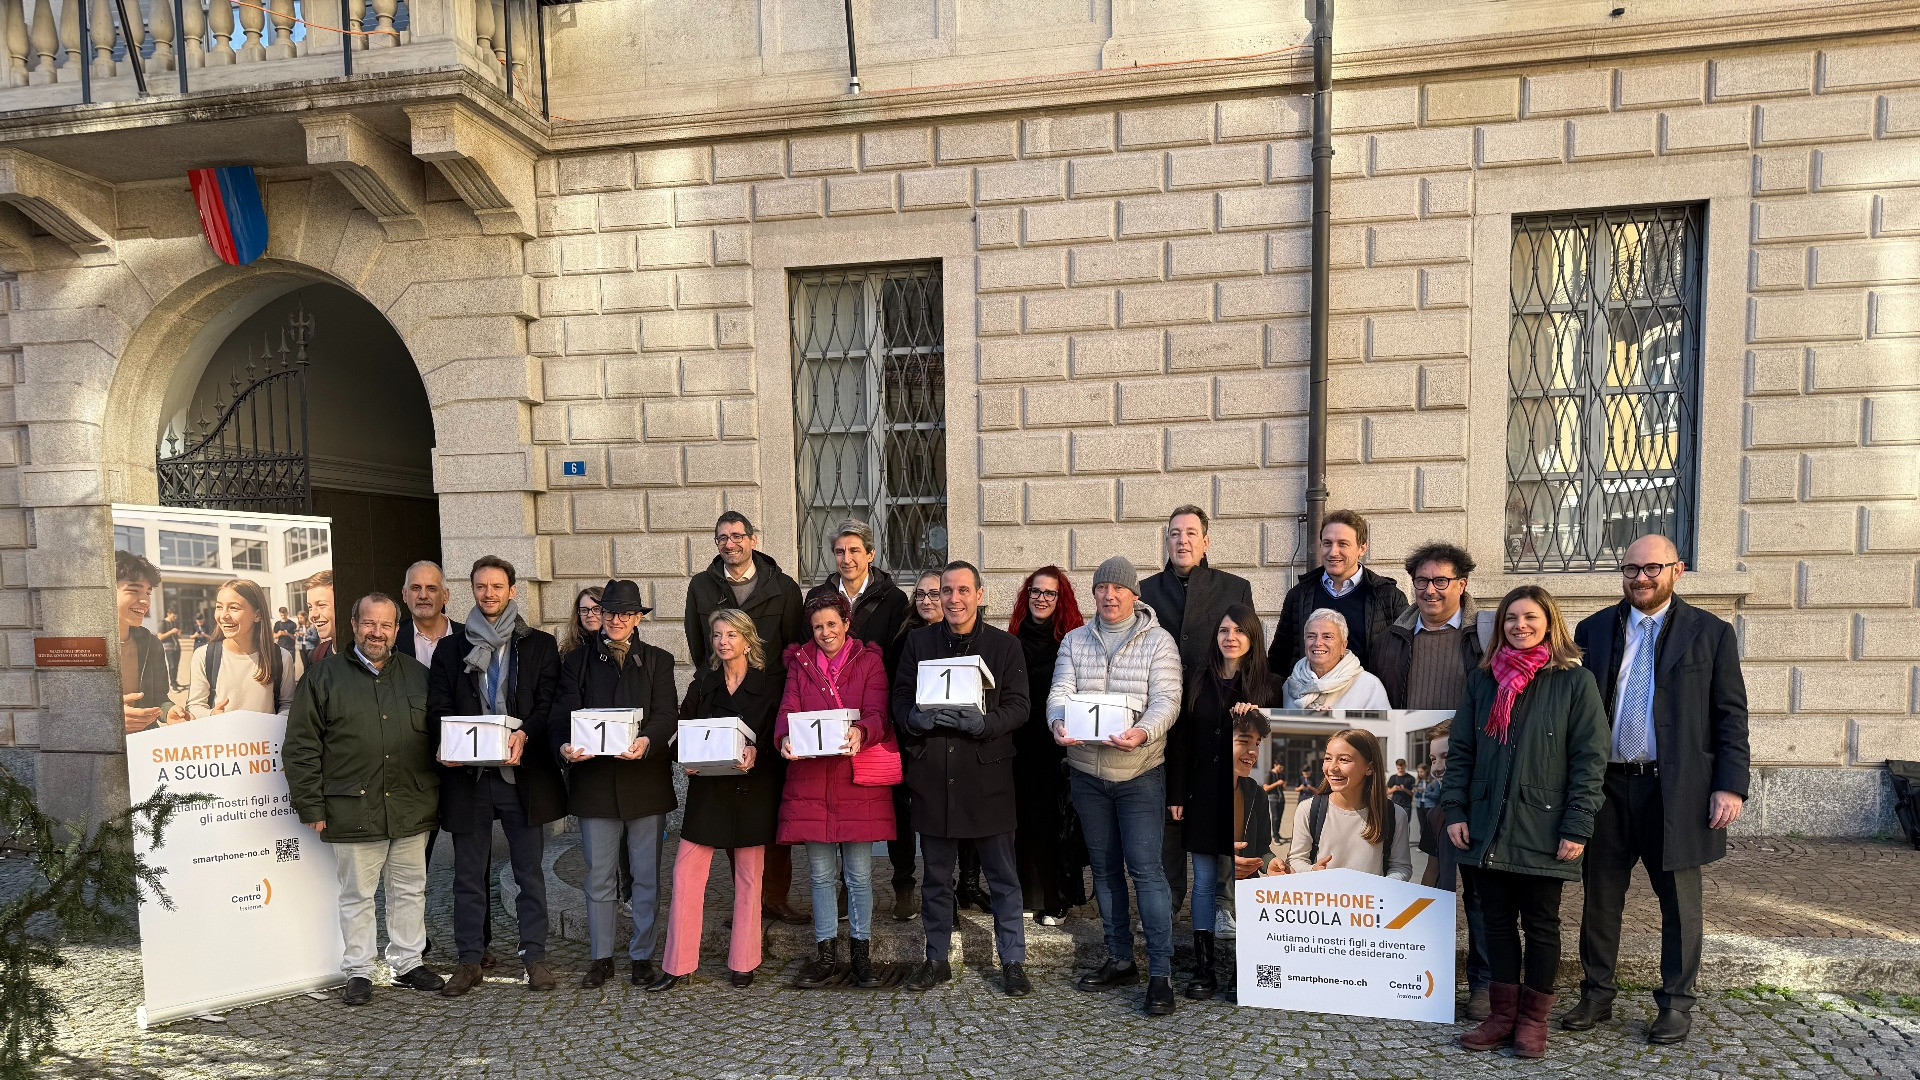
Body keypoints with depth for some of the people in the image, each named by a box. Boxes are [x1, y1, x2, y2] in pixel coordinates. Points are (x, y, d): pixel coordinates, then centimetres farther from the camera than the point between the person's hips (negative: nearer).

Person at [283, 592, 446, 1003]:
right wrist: (312, 806, -6)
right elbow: (300, 746, -2)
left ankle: (408, 963, 26)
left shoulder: (418, 675, 9)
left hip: (411, 809, 3)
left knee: (410, 891, 12)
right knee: (356, 896, 8)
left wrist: (436, 792, 4)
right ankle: (358, 973, 22)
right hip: (352, 811, -3)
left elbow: (439, 735, 14)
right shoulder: (325, 676, 0)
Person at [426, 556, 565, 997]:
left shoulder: (540, 644, 6)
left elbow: (550, 704, 0)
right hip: (467, 774, 1)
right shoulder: (451, 647, 10)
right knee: (469, 873, 10)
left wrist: (525, 734, -19)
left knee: (530, 869, 5)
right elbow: (438, 709, 5)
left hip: (523, 773, -1)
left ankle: (534, 954, 16)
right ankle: (470, 959, 21)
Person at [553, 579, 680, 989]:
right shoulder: (577, 661, 10)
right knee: (599, 876, 7)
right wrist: (565, 746, -22)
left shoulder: (658, 660, 8)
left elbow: (667, 715, -4)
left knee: (646, 875, 6)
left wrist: (647, 741, -26)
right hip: (594, 781, 0)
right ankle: (601, 957, 21)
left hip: (645, 781, 0)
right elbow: (563, 714, -1)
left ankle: (643, 955, 19)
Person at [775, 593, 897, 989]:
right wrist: (785, 738, -23)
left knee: (859, 873, 5)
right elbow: (789, 709, -1)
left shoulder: (869, 661, 5)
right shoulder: (800, 663, 12)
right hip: (810, 779, 2)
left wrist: (860, 732, -30)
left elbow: (876, 712, -8)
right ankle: (824, 956, 21)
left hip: (857, 778, -2)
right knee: (821, 874, 9)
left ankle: (861, 954, 19)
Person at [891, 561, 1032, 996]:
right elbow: (899, 699, 7)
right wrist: (915, 718, -15)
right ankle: (937, 960, 29)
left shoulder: (1005, 645, 0)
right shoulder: (918, 641, 7)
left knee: (1002, 877, 6)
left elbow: (1018, 707, -4)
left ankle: (1013, 962, 21)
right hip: (932, 775, 2)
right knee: (936, 876, 15)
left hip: (987, 775, -2)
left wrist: (983, 723, -21)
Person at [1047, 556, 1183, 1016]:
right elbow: (1060, 691, -4)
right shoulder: (1074, 641, 8)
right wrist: (1059, 723, -26)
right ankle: (1120, 960, 26)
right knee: (1104, 868, 13)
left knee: (1145, 867, -8)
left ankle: (1161, 972, 0)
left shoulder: (1159, 641, -3)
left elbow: (1166, 700, -13)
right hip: (1088, 771, 4)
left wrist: (1142, 732, -34)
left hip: (1139, 772, -4)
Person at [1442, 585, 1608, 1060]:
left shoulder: (1575, 682, -3)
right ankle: (1503, 1015, 21)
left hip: (1543, 830, -3)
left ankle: (1533, 1019, 21)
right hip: (1488, 829, 4)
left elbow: (1589, 759, -6)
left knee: (1541, 923, 8)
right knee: (1498, 920, 10)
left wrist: (1577, 828, -11)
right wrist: (1455, 810, 1)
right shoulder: (1482, 681, 8)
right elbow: (1460, 750, 9)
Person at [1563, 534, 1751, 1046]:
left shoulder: (1711, 633, 1)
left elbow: (1731, 716, -1)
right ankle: (1596, 995, 23)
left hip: (1675, 788, -2)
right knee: (1600, 895, 10)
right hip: (1605, 785, 2)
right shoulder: (1593, 630, 7)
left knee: (1679, 901, 10)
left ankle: (1676, 1003, 25)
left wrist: (1731, 786, -8)